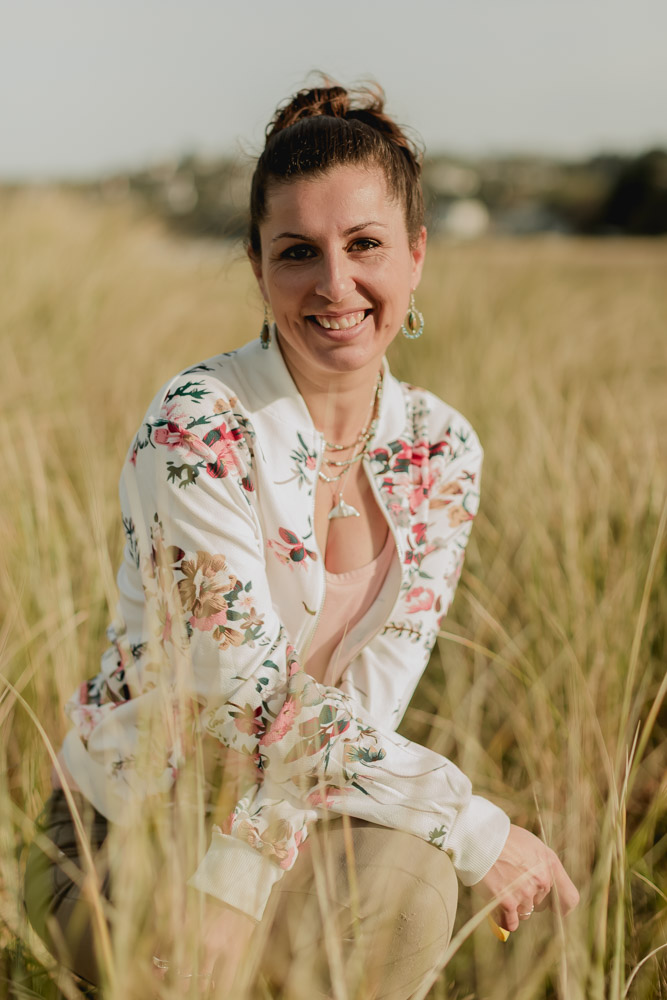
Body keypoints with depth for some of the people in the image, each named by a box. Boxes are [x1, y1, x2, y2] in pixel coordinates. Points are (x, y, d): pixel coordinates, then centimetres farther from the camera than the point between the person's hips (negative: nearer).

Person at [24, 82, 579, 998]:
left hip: (305, 819, 5)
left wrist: (243, 867, -23)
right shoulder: (197, 432, -21)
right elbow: (260, 712, -23)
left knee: (407, 879, -27)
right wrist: (479, 828, -20)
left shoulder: (441, 453, -4)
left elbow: (369, 700, -8)